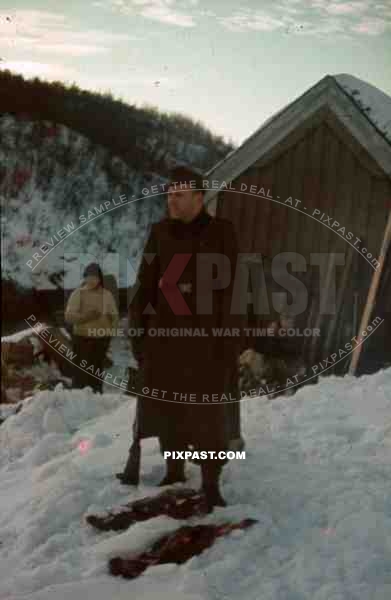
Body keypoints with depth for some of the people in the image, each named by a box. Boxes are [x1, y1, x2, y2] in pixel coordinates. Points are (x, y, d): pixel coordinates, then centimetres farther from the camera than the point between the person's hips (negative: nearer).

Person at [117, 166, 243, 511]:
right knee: (167, 404, 11)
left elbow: (231, 292, -7)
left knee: (209, 410, -2)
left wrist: (226, 341, -11)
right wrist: (138, 333, 3)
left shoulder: (221, 233, -4)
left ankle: (211, 484, 6)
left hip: (207, 337, -4)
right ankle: (174, 472, 27)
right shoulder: (160, 233, 6)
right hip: (165, 334, 4)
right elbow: (146, 287, 7)